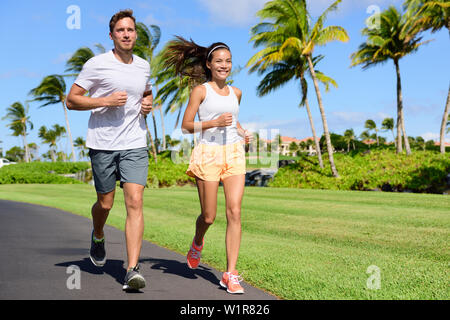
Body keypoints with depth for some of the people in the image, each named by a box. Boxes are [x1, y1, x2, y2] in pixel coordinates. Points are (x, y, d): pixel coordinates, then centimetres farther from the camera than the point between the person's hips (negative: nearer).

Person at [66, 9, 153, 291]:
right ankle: (98, 237, 44)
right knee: (105, 203, 9)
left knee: (135, 202, -11)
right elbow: (72, 100, -2)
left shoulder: (144, 66, 11)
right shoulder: (97, 64, -3)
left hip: (135, 144, 2)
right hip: (102, 144, -2)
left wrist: (149, 103, 7)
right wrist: (106, 101, -16)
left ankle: (132, 270, -12)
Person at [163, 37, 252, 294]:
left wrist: (243, 133, 10)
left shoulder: (236, 92, 14)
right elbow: (186, 125, -2)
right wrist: (214, 123, -15)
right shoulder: (201, 90, 1)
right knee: (209, 217, 3)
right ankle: (197, 243, 39)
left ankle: (231, 274, -3)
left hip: (235, 154, 3)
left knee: (235, 212, -8)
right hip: (208, 154, -3)